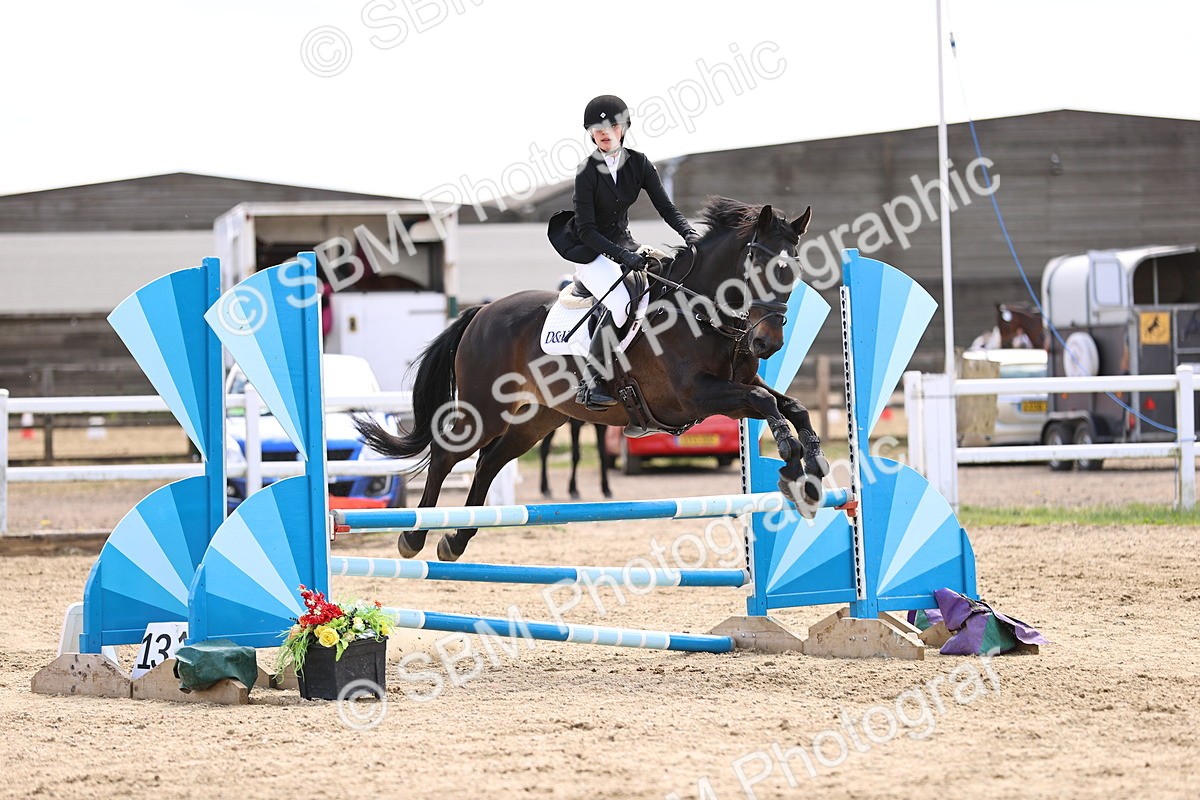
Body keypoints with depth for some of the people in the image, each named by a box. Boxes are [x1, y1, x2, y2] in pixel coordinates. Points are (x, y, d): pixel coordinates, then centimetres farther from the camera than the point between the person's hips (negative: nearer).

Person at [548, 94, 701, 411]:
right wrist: (622, 256, -29)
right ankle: (591, 381, -25)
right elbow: (586, 230, -18)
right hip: (590, 252, -6)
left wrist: (689, 233, -19)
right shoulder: (588, 171, -15)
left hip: (624, 245, 6)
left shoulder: (638, 164, 0)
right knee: (622, 302, -30)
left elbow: (665, 206, 0)